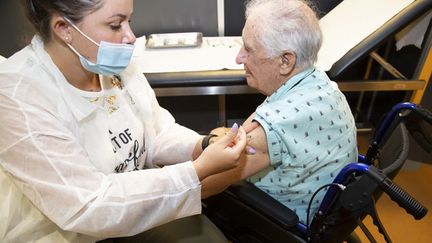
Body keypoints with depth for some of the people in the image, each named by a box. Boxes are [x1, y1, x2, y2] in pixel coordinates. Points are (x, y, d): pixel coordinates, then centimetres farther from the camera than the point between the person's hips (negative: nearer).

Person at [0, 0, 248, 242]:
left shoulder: (115, 64, -8)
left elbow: (157, 135, -1)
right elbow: (88, 207, -29)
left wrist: (204, 147, -20)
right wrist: (199, 171, -32)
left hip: (133, 204, 5)